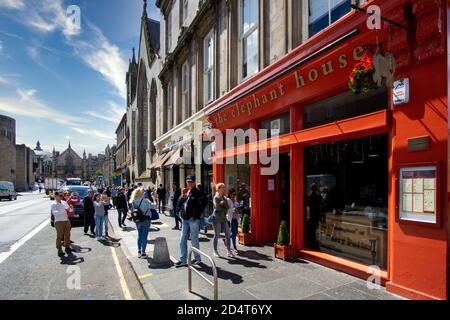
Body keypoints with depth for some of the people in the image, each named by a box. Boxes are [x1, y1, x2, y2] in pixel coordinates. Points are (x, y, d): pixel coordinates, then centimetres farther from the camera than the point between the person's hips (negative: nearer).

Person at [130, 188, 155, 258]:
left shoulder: (133, 201, -3)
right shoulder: (145, 201, -19)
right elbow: (153, 206, -20)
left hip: (137, 220, 5)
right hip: (146, 220, -5)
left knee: (139, 235, 19)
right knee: (144, 236, 4)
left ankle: (139, 252, 28)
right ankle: (143, 253, 10)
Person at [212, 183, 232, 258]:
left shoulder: (224, 198, 15)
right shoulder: (216, 197, -4)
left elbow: (227, 208, 5)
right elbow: (217, 207, -16)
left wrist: (223, 203, -8)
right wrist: (224, 209, -3)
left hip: (224, 219, 6)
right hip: (217, 219, -6)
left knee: (228, 235, 2)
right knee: (217, 235, 2)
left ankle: (228, 251, 10)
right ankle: (215, 251, 15)